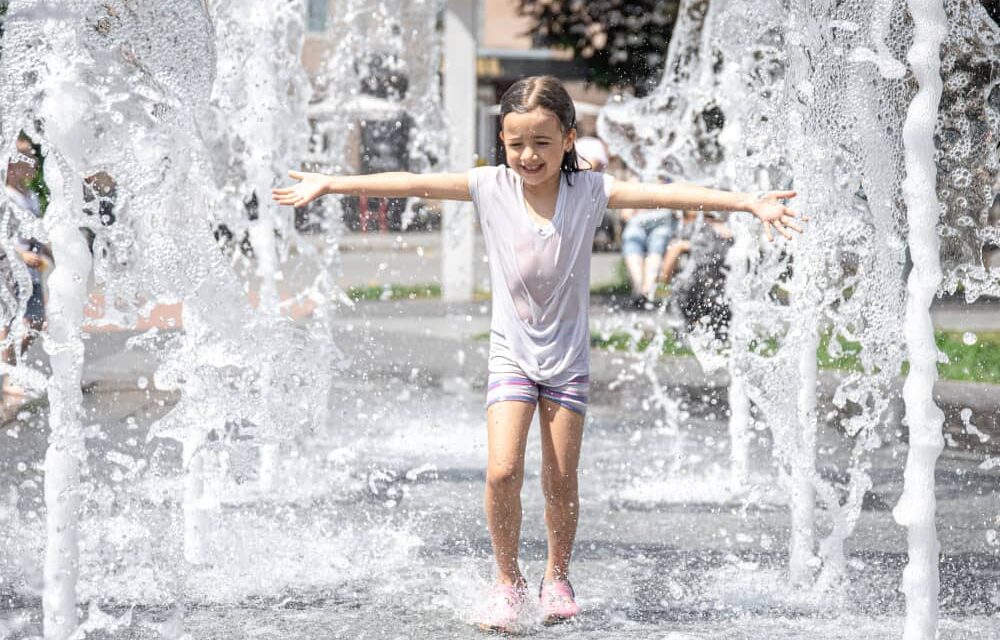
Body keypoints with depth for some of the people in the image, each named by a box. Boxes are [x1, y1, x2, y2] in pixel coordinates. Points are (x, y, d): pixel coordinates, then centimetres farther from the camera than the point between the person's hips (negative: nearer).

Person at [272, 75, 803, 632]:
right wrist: (330, 185, -9)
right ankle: (508, 581, 6)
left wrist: (748, 203, -25)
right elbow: (414, 184, -8)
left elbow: (663, 195, -18)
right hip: (512, 354, 0)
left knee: (561, 480, 4)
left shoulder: (588, 191, -10)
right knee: (503, 471, -13)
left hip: (568, 357, 0)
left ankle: (558, 577, 28)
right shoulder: (492, 187, -7)